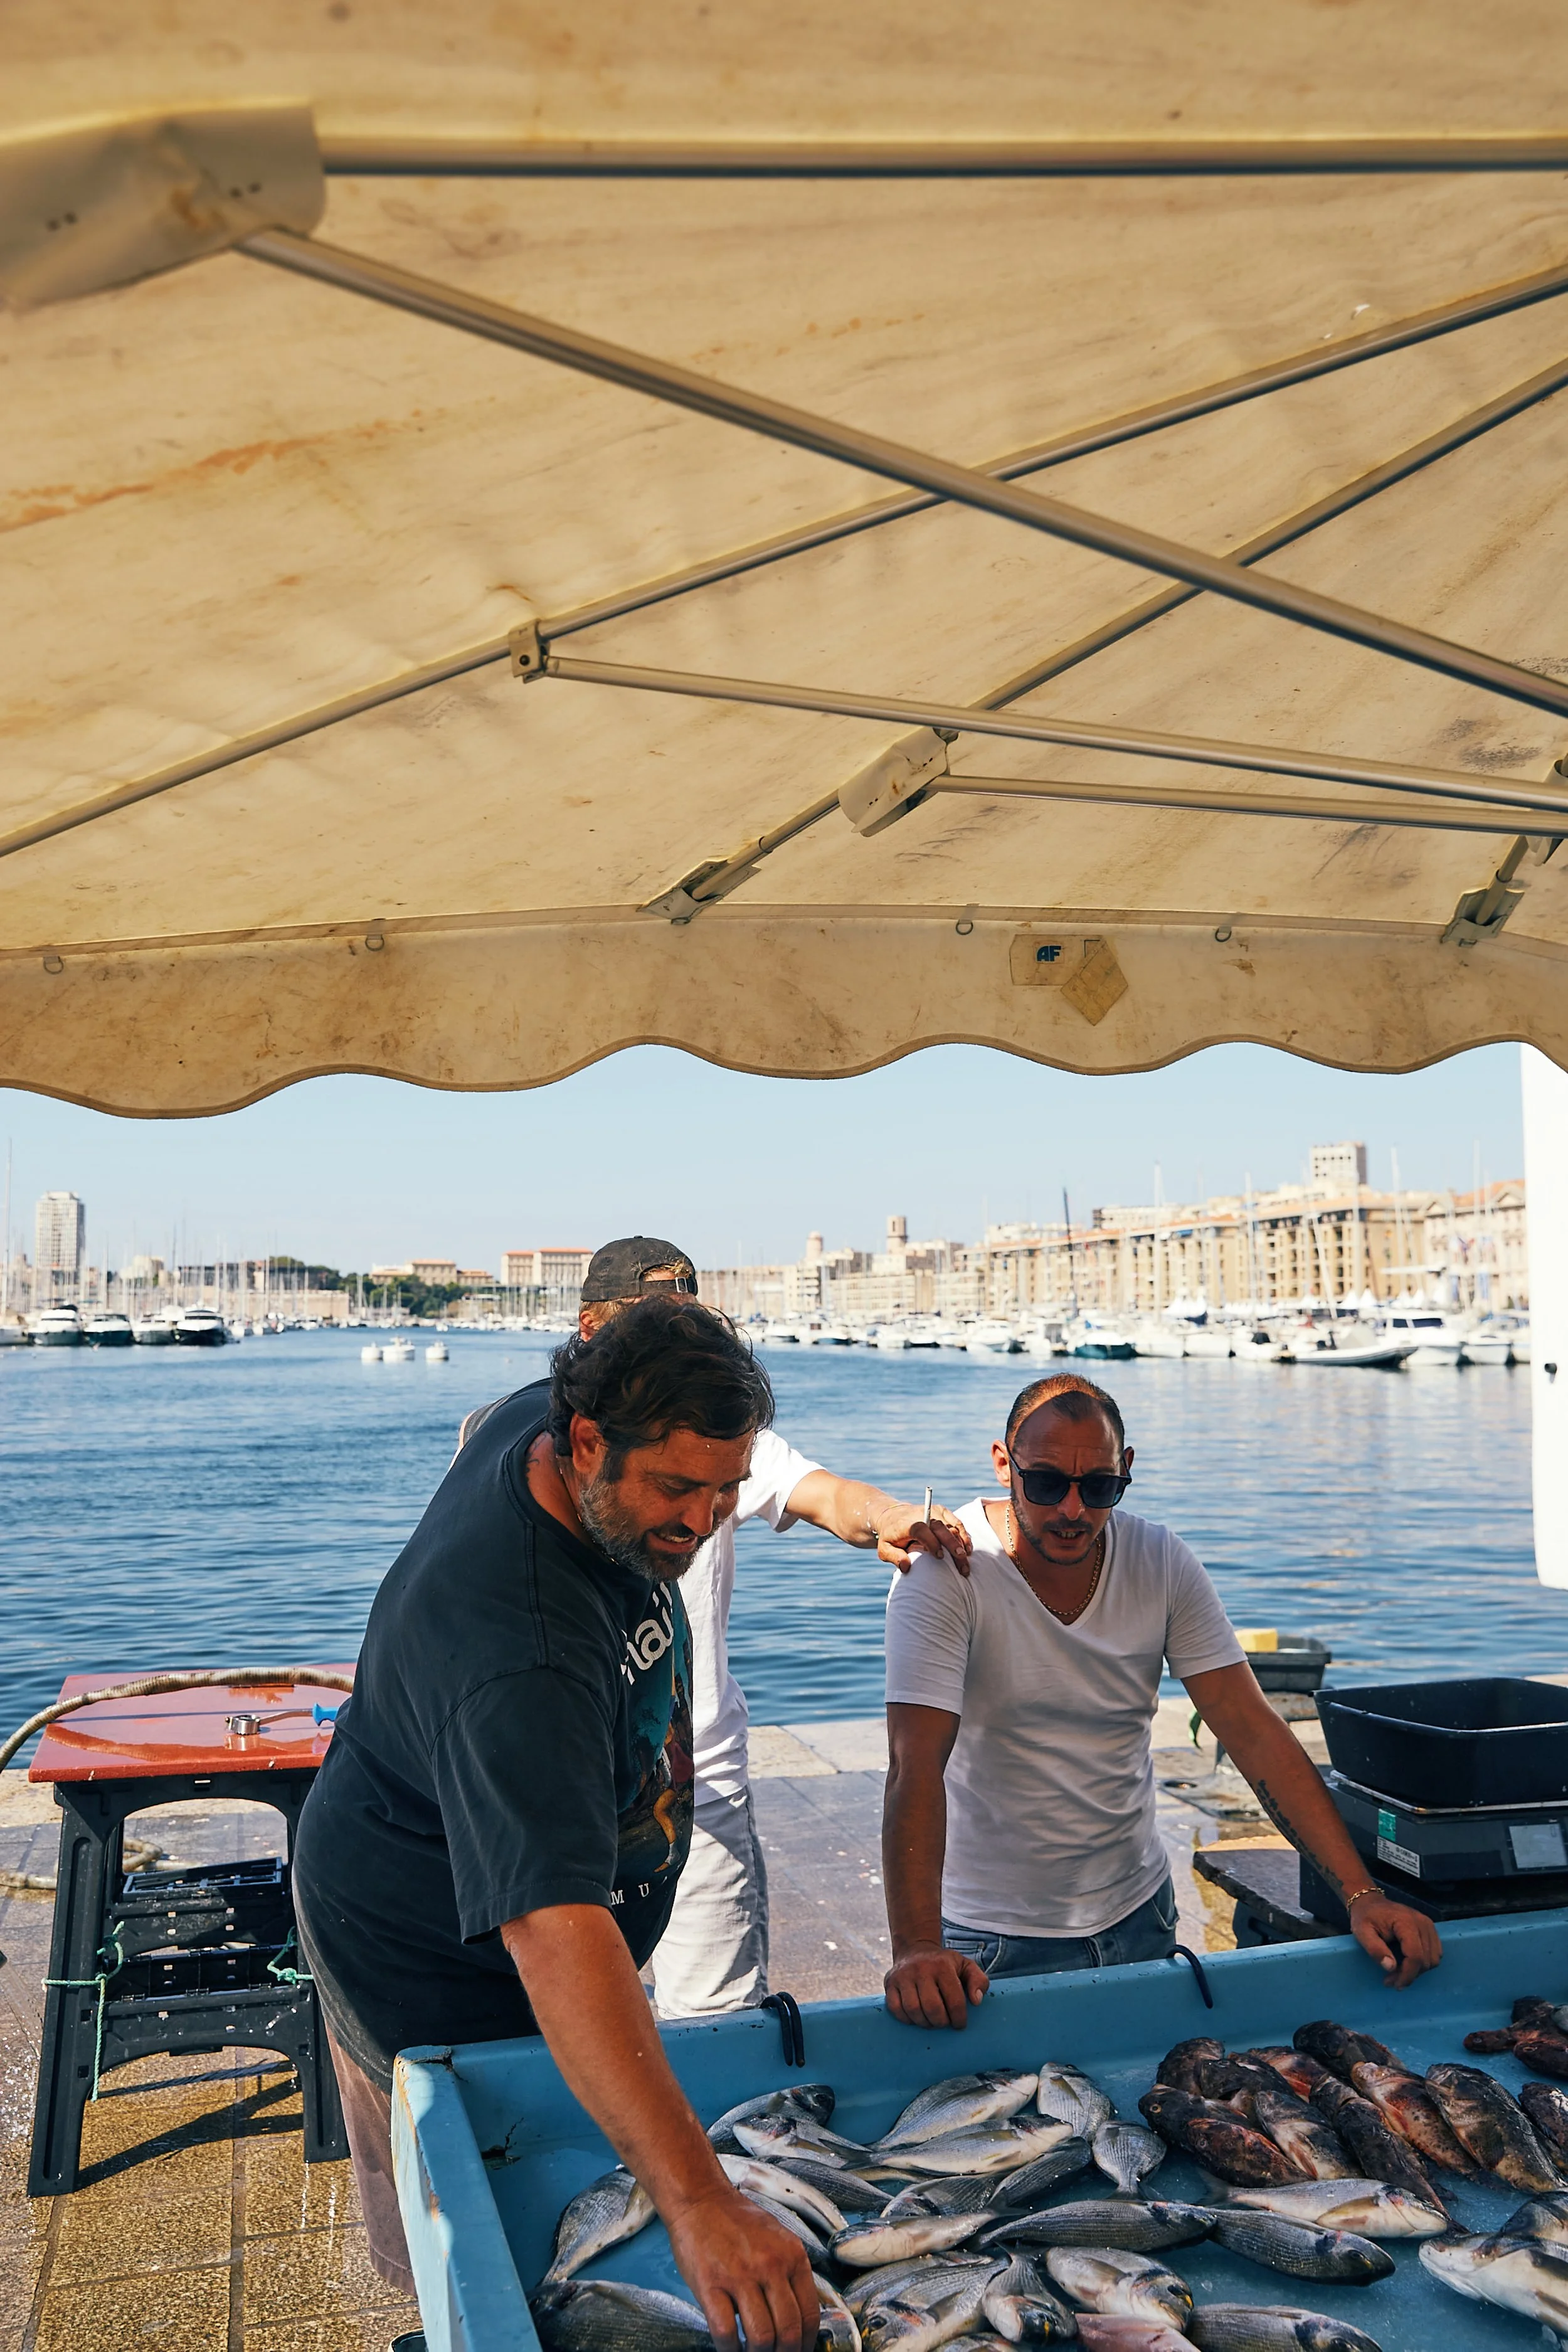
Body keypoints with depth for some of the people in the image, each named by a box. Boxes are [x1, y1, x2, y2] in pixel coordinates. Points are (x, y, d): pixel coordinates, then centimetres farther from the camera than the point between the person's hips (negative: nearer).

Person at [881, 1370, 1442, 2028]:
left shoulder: (1163, 1564, -9)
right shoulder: (944, 1572, -21)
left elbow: (1253, 1732, -9)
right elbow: (916, 1764, -29)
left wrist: (1360, 1893, -18)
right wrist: (917, 1948, -40)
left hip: (1137, 1913, 4)